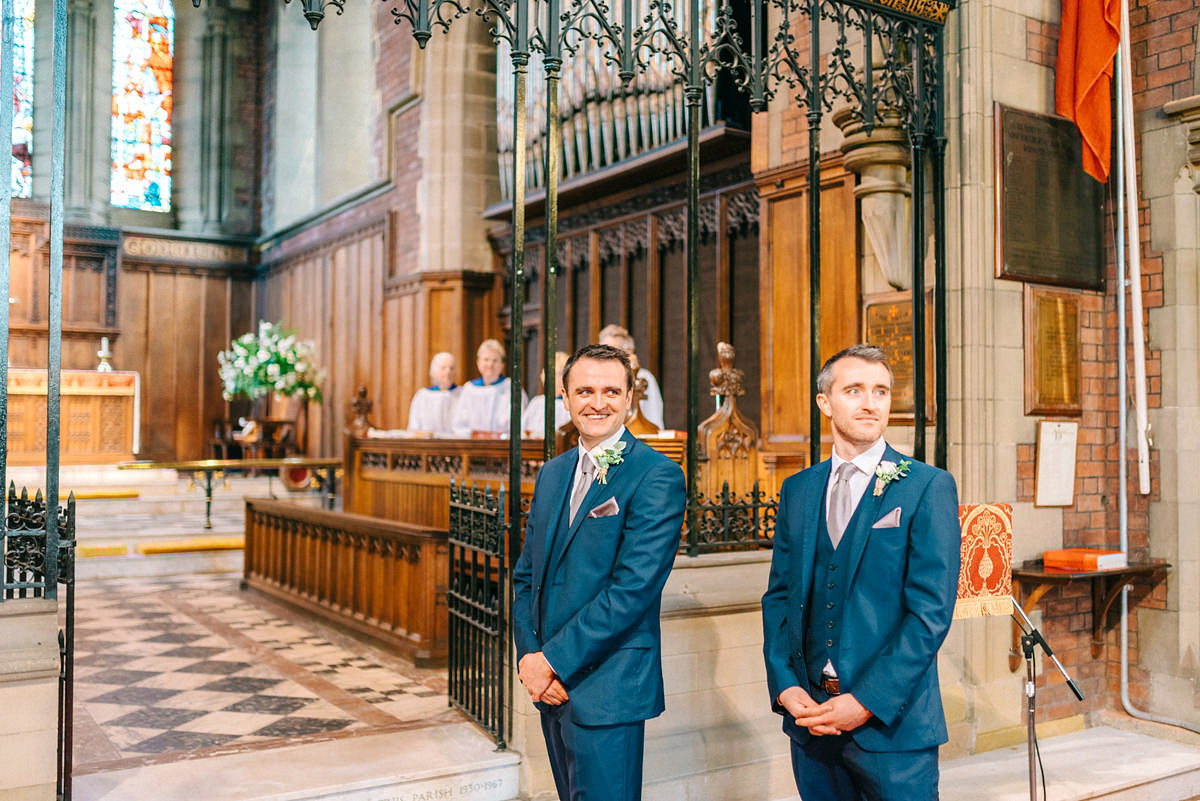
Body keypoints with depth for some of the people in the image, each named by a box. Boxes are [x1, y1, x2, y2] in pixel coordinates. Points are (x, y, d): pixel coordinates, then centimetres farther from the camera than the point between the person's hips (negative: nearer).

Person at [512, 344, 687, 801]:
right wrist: (528, 656, -3)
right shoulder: (551, 474, 11)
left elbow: (633, 588, -19)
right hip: (551, 685, 7)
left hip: (607, 690, -7)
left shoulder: (657, 477, -12)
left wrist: (554, 660, -16)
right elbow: (526, 576, 12)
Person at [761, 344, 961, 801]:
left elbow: (931, 610, -11)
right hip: (809, 713, 4)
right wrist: (785, 685, -4)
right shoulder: (797, 490, 9)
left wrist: (867, 702, -15)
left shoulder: (929, 487, -6)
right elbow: (778, 595, 10)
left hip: (892, 719, -4)